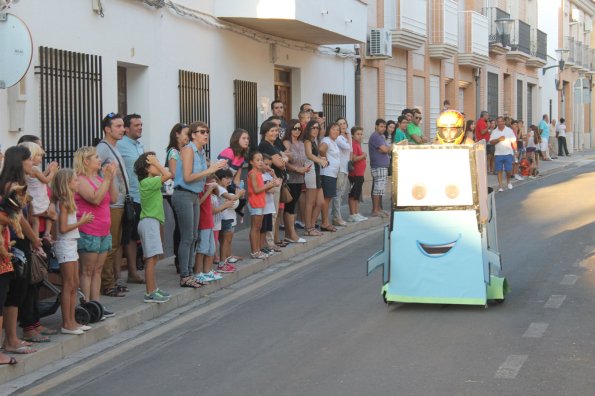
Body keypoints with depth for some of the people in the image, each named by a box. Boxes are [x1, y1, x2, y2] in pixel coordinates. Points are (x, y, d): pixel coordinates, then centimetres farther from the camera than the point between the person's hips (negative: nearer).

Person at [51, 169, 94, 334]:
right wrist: (81, 221, -13)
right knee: (68, 286, -5)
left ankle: (72, 321, 17)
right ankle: (66, 324, -1)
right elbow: (63, 228, -19)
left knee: (74, 285, 12)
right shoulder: (64, 202, -14)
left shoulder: (67, 201, 12)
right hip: (65, 245, -10)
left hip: (71, 245, 10)